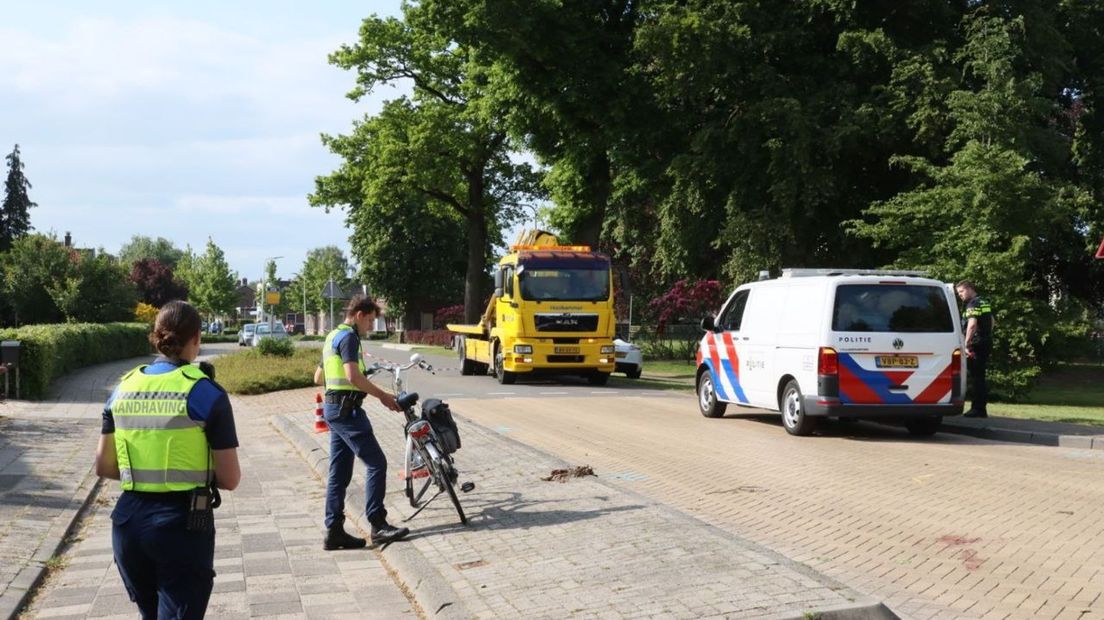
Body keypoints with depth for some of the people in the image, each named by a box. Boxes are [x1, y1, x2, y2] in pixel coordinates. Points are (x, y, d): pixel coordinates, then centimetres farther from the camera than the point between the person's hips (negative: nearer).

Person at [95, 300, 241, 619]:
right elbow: (230, 480, -9)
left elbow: (104, 467, 10)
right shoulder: (205, 392, -10)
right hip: (183, 524, -5)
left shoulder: (123, 389, 4)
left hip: (129, 521, 5)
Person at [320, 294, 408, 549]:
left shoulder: (333, 336, 19)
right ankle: (378, 525, -4)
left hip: (333, 407, 10)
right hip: (346, 408, -10)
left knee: (339, 472, 10)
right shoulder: (349, 337, -12)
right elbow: (353, 376, -24)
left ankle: (334, 531, 11)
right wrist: (383, 396, -17)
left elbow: (319, 376, 27)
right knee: (376, 463, -7)